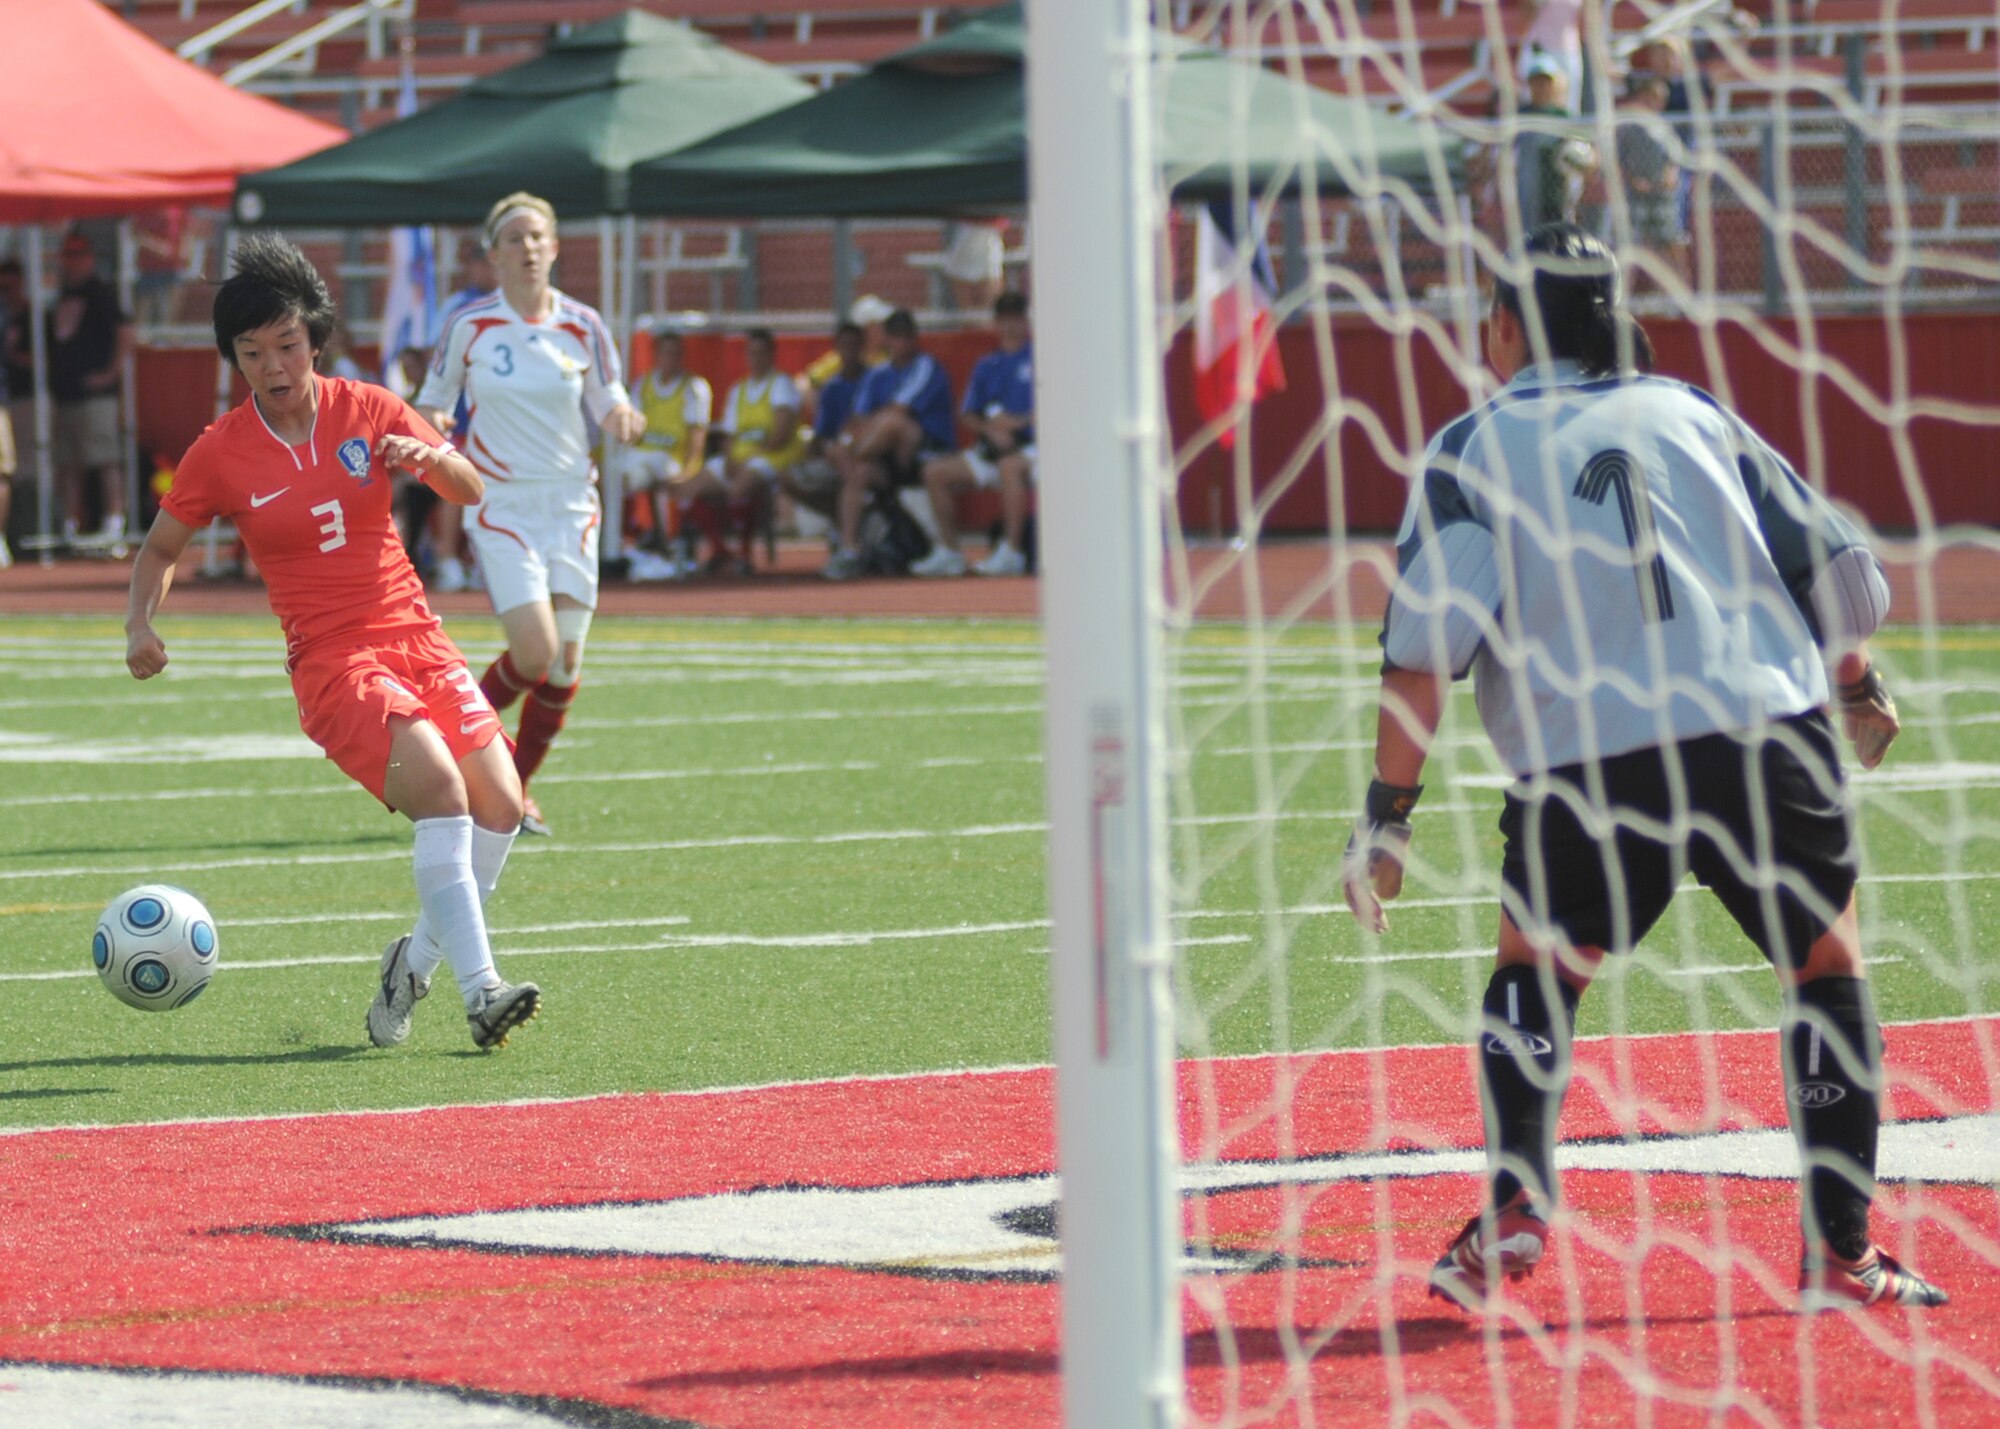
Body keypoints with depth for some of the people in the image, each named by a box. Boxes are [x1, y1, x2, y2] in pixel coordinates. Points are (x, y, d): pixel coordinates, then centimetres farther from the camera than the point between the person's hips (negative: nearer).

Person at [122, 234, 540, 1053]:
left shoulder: (367, 410, 3)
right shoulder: (220, 453, -2)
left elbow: (468, 490, 3)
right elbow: (160, 548, 10)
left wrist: (429, 457, -20)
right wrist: (141, 625, -8)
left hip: (415, 638, 4)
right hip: (331, 661, -4)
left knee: (500, 803, -7)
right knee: (440, 789, -26)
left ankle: (415, 963, 15)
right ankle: (480, 992, -30)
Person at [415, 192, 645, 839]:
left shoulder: (582, 326, 2)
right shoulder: (468, 326, -4)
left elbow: (608, 406, 7)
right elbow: (433, 402, 6)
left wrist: (624, 420, -16)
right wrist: (429, 429, -17)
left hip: (571, 503, 3)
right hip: (501, 505, -3)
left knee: (565, 662, 0)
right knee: (534, 652, -16)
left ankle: (516, 784, 19)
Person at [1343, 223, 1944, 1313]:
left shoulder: (1474, 447, 10)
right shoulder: (1691, 412, 18)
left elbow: (1425, 642, -3)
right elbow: (1842, 575, 17)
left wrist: (1387, 813, 1)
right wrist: (1857, 689, 36)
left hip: (1589, 773, -1)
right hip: (1767, 743, 1)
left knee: (1534, 967, 22)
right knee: (1827, 969, 18)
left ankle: (1515, 1207, 5)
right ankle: (1840, 1253, 11)